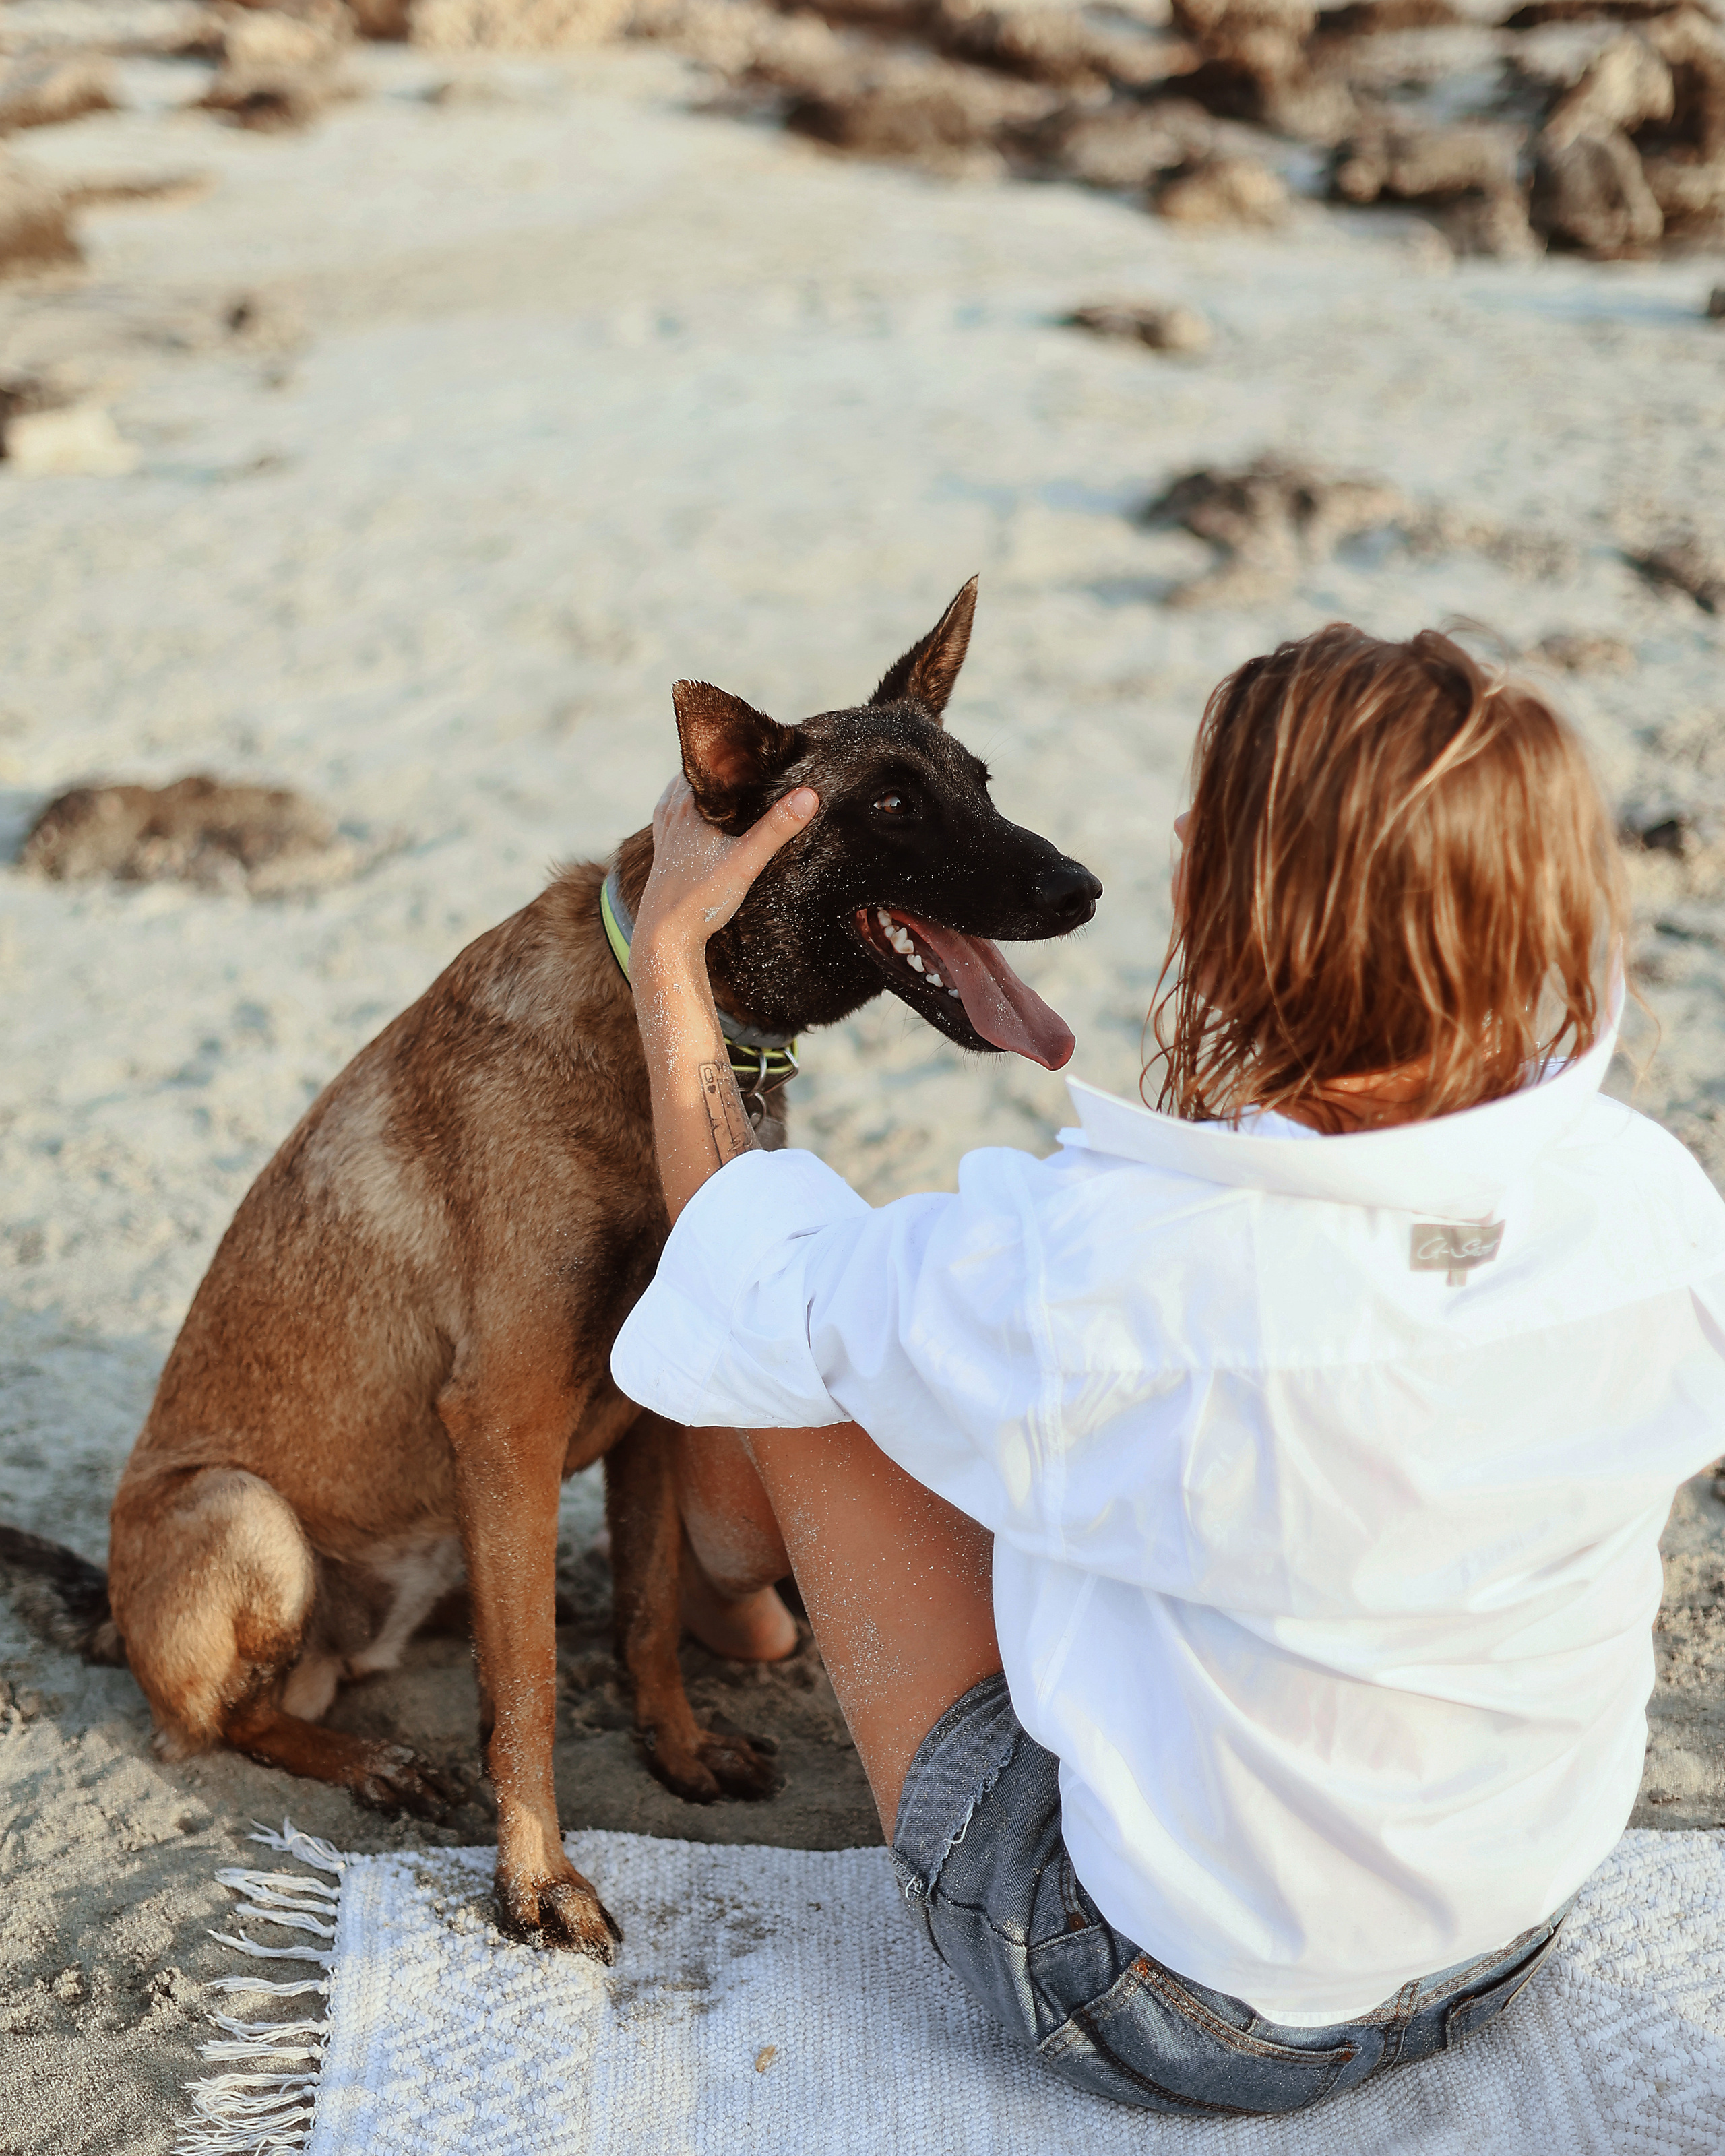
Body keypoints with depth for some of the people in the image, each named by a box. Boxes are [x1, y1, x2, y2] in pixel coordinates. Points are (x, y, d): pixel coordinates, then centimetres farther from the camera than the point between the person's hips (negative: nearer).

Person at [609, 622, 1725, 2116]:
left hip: (1171, 2018, -5)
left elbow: (754, 1293, -13)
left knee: (785, 1373, 8)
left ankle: (728, 1589, 46)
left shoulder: (1092, 1268, -34)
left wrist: (670, 950, 0)